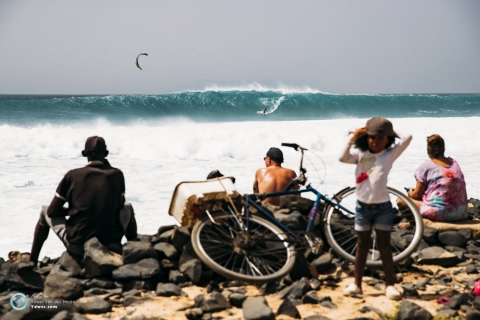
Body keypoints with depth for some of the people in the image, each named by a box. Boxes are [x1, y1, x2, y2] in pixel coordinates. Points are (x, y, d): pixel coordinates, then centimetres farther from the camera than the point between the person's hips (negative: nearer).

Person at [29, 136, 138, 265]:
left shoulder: (72, 175, -2)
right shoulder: (117, 175, 1)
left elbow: (52, 212, 2)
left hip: (77, 247, -1)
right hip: (111, 244, 1)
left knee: (45, 213, 25)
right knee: (127, 207, 29)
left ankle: (31, 262, 28)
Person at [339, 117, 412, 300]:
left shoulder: (390, 154, -3)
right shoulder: (360, 154, 0)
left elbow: (407, 138, -14)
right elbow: (343, 157, -18)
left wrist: (391, 133, -2)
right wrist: (353, 138, -17)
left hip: (383, 206, -1)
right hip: (362, 206, 1)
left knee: (384, 246, 3)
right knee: (362, 246, 10)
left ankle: (389, 285, 7)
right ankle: (357, 284, 15)